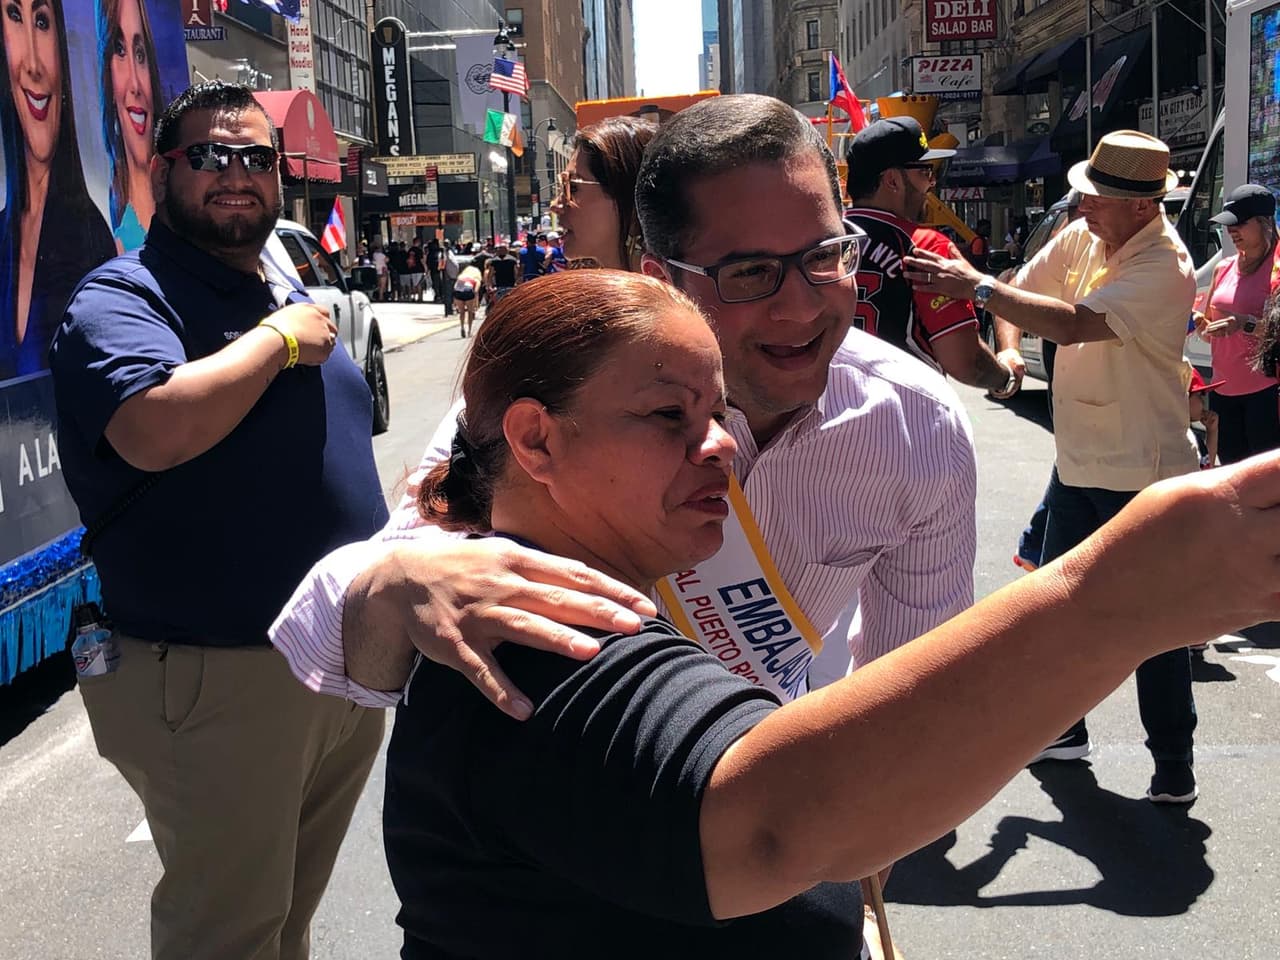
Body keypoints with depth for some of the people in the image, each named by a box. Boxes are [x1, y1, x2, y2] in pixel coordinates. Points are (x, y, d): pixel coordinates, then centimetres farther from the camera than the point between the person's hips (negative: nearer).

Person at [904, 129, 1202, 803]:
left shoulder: (1164, 266, -22)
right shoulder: (1080, 238, 1)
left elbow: (1073, 324, -33)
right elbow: (1021, 293, 6)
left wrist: (976, 286, -32)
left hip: (1142, 472, -8)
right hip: (1077, 461, 8)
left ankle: (1174, 766, 14)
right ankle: (1063, 730, 34)